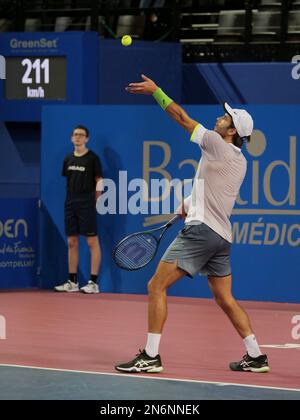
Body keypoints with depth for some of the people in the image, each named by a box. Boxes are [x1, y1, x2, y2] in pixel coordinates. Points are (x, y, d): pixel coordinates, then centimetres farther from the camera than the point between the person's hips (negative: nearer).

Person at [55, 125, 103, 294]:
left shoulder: (92, 158, -3)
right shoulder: (68, 159, 12)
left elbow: (99, 181, -2)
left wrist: (96, 201, -6)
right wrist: (71, 198, 10)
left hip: (87, 204, -6)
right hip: (70, 204, 6)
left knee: (93, 242, -6)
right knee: (72, 242, 8)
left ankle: (94, 282, -6)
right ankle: (72, 282, 13)